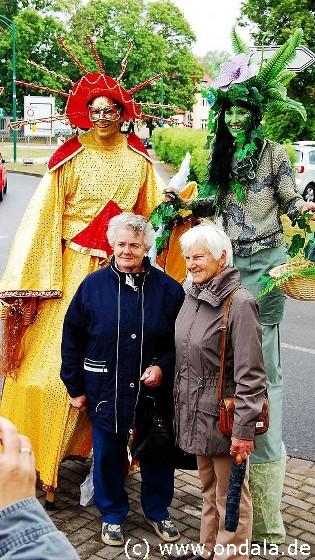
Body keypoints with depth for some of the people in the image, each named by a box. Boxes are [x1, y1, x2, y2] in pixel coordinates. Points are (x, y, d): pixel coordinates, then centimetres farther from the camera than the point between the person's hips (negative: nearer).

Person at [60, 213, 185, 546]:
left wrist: (163, 367, -13)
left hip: (155, 391, 0)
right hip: (105, 391, 0)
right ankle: (112, 515, 36)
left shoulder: (167, 288, -4)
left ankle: (158, 512, 38)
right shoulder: (93, 285, -3)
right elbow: (72, 337, 1)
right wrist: (75, 387, 1)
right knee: (108, 455, 13)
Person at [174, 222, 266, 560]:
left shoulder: (239, 303, -19)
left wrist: (244, 429, -20)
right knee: (208, 491, 22)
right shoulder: (192, 296, 5)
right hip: (196, 412, 8)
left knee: (230, 497, 8)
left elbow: (250, 375, -20)